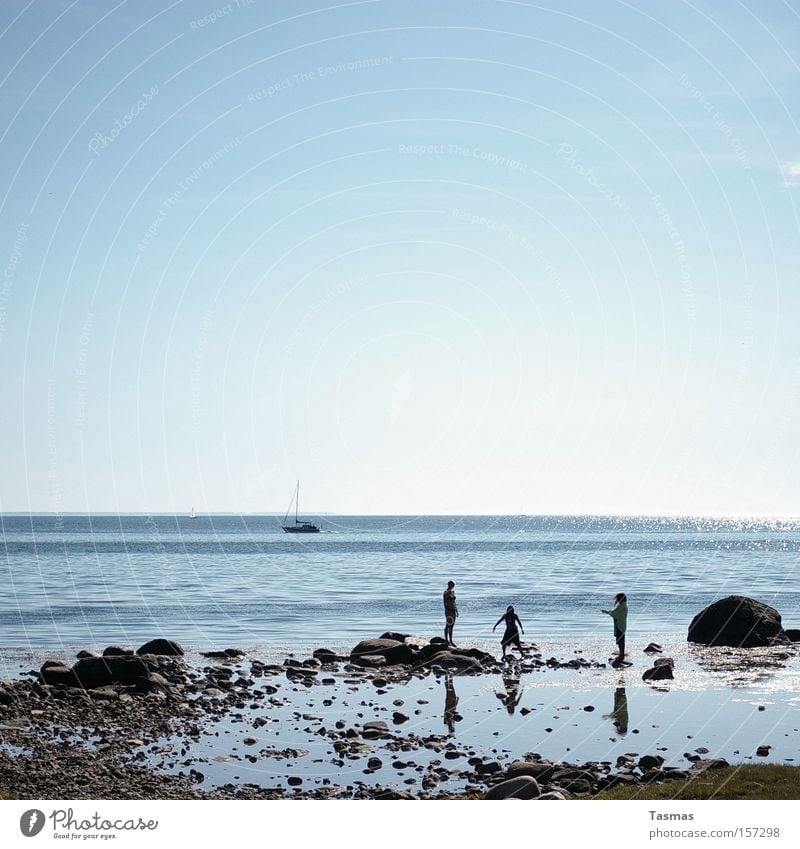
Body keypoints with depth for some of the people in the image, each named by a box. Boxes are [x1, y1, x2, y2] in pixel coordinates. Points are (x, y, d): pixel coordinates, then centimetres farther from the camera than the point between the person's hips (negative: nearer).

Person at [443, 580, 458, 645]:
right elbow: (445, 603, -14)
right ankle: (447, 640, 1)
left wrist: (457, 611, 17)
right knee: (448, 626, -4)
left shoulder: (453, 592, 13)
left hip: (453, 610, 7)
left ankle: (450, 640, 10)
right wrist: (446, 611, -20)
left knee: (451, 626, 8)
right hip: (448, 610, -7)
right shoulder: (446, 593, -10)